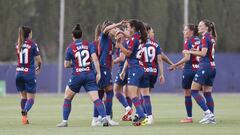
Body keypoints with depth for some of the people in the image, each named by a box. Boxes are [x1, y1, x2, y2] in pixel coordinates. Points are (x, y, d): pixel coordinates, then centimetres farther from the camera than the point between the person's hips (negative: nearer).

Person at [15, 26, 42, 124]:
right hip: (29, 73, -4)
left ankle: (24, 117, 13)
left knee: (23, 96, 18)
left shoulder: (18, 45, 6)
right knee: (31, 98, 0)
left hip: (19, 72, 4)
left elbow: (20, 58, 13)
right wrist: (38, 68, 18)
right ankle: (24, 111, -27)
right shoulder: (32, 44, -7)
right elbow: (39, 60, -5)